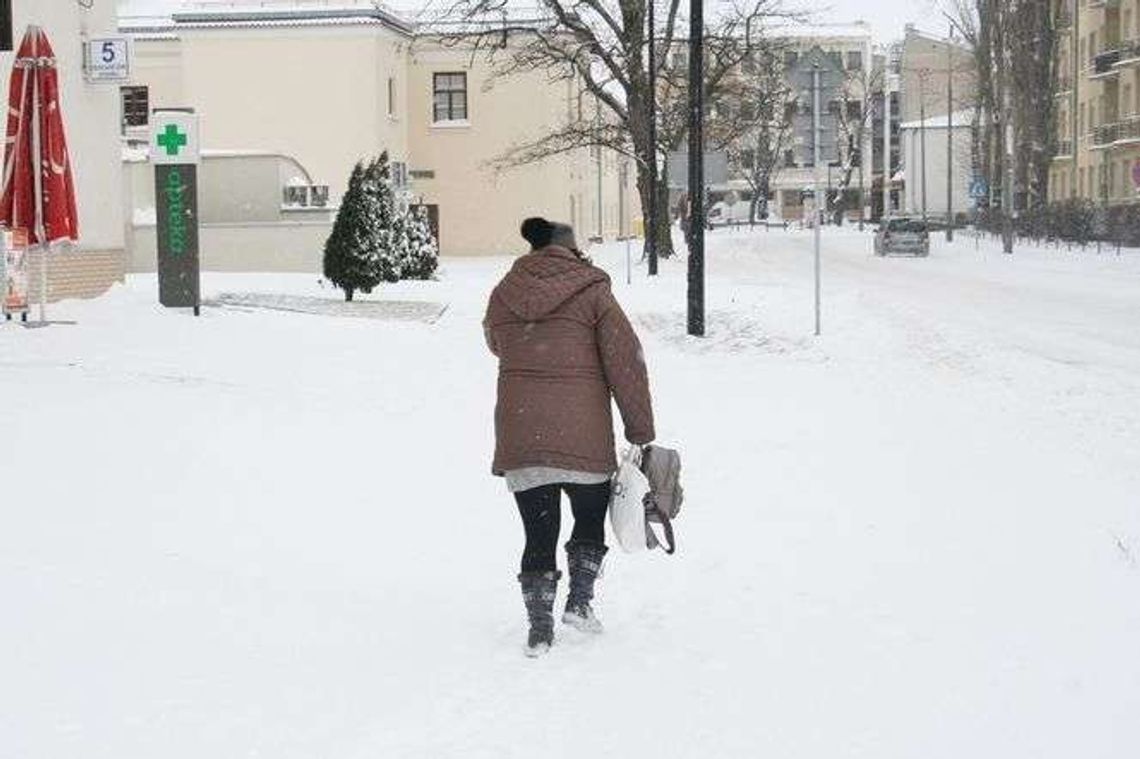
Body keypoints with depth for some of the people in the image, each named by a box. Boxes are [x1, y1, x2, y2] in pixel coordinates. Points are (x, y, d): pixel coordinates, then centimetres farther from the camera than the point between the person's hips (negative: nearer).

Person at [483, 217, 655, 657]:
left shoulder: (502, 296, 7)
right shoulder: (591, 292, -4)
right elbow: (627, 363, -6)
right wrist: (641, 432, -1)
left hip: (519, 434, 3)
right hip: (582, 435, -3)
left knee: (538, 533, 10)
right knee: (591, 518, 20)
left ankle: (540, 628, 8)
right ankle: (579, 601, 12)